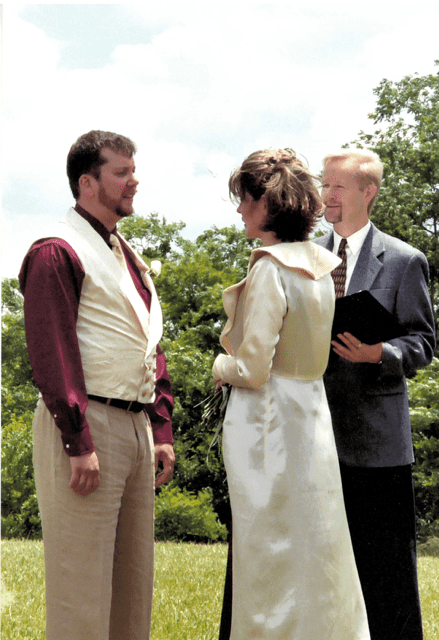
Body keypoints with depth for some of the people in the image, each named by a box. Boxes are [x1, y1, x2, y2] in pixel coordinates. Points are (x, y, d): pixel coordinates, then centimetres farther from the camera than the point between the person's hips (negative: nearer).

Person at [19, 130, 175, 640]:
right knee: (82, 585, -5)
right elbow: (51, 352, -15)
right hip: (86, 425, -9)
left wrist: (161, 431, 14)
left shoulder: (128, 258, 20)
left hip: (136, 428, 9)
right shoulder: (57, 250, -8)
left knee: (133, 580, 12)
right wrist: (79, 443, -20)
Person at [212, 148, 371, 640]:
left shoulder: (270, 268, -17)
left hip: (267, 418, -8)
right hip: (313, 412, 8)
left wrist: (221, 367, 1)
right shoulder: (319, 265, 7)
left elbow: (252, 368, -19)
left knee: (270, 552, 1)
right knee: (315, 543, 14)